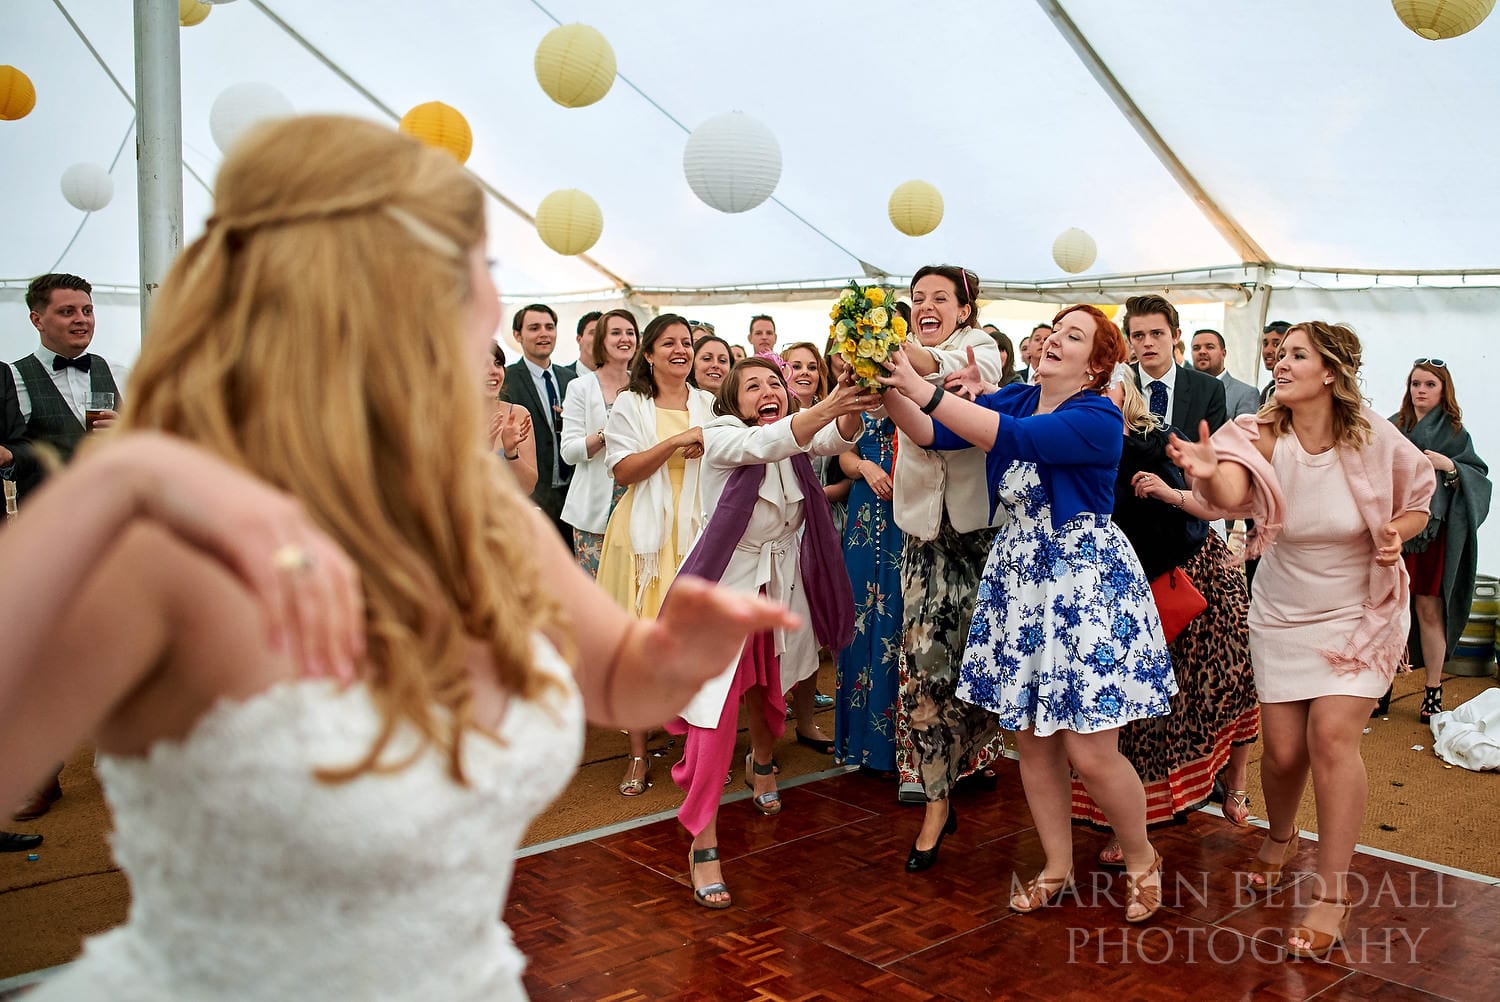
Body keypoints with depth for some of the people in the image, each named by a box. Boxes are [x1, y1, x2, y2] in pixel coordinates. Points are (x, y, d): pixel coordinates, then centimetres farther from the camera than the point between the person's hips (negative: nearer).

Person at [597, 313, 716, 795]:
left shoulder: (708, 405, 13)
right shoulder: (630, 405, 4)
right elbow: (623, 470, -7)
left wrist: (709, 447, -4)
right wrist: (677, 441, -15)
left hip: (698, 531, 3)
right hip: (647, 534, -2)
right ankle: (638, 754, 6)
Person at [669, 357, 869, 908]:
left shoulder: (800, 434, 1)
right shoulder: (721, 434, -13)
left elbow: (835, 439, -21)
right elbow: (764, 444, -35)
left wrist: (851, 412, -45)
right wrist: (827, 406, -51)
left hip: (784, 586, 5)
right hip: (726, 586, -5)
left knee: (770, 691, 22)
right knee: (715, 708, -12)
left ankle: (761, 761, 54)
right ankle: (702, 844, -6)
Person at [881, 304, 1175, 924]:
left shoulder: (1098, 418, -14)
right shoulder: (1013, 399, 6)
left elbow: (1012, 438, -28)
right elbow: (931, 433, -2)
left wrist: (926, 390, -30)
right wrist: (891, 393, -21)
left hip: (1085, 581, -6)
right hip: (1018, 576, 6)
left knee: (1090, 753, -4)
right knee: (1031, 740, 12)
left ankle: (1141, 861, 24)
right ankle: (1057, 867, 29)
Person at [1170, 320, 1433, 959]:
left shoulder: (1374, 440, -14)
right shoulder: (1264, 436, -15)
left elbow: (1417, 504, 4)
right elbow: (1232, 494, -36)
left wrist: (1396, 536, -18)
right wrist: (1209, 473, -59)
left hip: (1359, 613, -1)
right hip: (1283, 613, 2)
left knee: (1332, 733, -17)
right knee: (1283, 749, 2)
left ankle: (1333, 895, -5)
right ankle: (1280, 837, 37)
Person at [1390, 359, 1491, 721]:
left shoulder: (1455, 433, 5)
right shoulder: (1392, 427, 9)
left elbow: (1480, 476, 2)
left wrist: (1449, 466, -13)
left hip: (1434, 532, -2)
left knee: (1429, 609, 0)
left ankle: (1434, 690, 10)